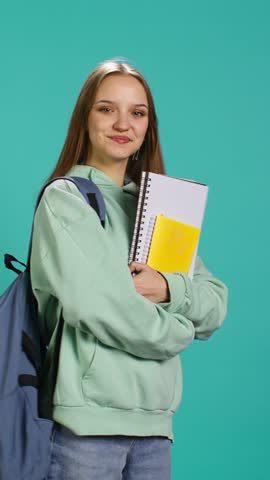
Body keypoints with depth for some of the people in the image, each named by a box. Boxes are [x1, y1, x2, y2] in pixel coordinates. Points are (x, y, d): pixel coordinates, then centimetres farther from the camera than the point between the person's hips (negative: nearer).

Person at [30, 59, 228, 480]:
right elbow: (92, 303, -16)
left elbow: (216, 305, 10)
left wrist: (168, 287, -10)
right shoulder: (64, 198, -3)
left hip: (155, 419, 6)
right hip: (88, 418, -5)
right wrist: (177, 331, -2)